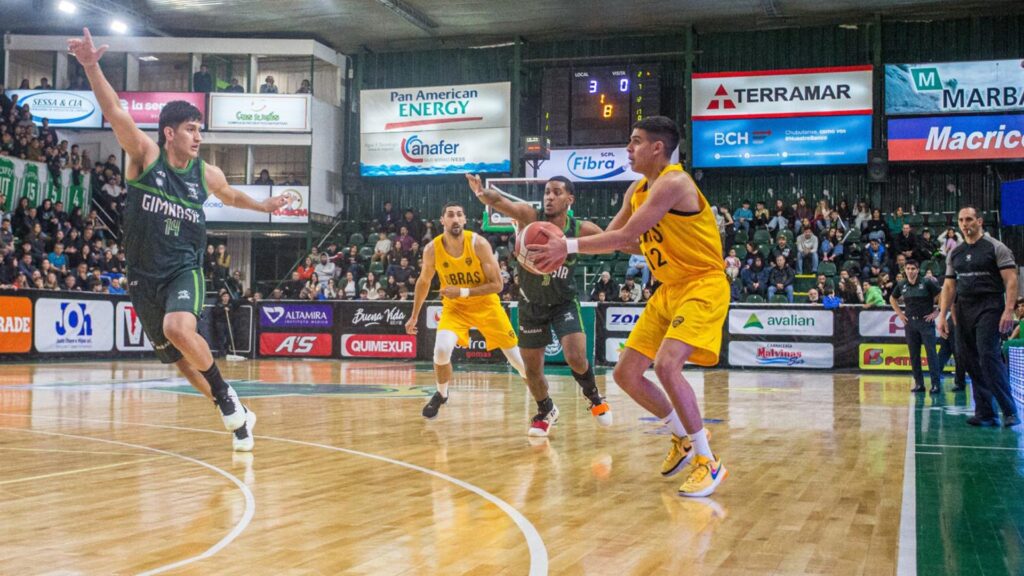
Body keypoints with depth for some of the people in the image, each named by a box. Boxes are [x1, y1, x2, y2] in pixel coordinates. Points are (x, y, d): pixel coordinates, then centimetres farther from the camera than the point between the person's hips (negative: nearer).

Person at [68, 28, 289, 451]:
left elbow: (230, 196, 27)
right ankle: (237, 415, 25)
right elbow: (115, 112, -24)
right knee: (180, 359, 8)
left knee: (179, 329, -33)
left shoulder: (207, 174, 1)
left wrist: (263, 206, 27)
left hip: (185, 269, -1)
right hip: (144, 275, 1)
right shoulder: (145, 155, -7)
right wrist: (91, 67, -38)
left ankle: (225, 395, -11)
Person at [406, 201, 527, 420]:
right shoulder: (432, 249, -16)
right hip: (455, 307, 1)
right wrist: (414, 316, 8)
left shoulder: (478, 244, -23)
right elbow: (424, 282, 3)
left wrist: (463, 292, -29)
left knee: (515, 355, 4)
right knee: (441, 350, -24)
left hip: (486, 305, -1)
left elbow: (496, 285, -20)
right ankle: (441, 395, 4)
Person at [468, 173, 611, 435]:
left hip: (564, 303, -1)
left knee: (576, 358, -20)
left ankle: (594, 397, 15)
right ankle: (546, 412, 39)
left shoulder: (582, 230, -15)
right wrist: (484, 193, -62)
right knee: (532, 368, 8)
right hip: (532, 304, 1)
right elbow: (500, 202, -41)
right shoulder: (530, 216, -21)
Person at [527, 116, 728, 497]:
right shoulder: (637, 191, 10)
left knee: (667, 365, -27)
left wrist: (569, 246, -23)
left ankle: (708, 461, -13)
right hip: (669, 289, 10)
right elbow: (614, 237, 13)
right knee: (626, 373, 6)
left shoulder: (673, 183, -19)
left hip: (702, 285, -10)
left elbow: (626, 237, -25)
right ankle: (683, 438, 25)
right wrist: (566, 245, -4)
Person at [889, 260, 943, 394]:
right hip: (910, 322, 4)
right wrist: (900, 314, 13)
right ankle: (919, 384, 13)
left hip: (926, 321, -4)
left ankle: (936, 384, -7)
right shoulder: (901, 286, 6)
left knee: (931, 353, -8)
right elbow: (892, 299, 23)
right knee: (914, 355, 6)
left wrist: (936, 312, -5)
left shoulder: (926, 283, -7)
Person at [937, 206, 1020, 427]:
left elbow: (1011, 280, -7)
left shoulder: (996, 248, 0)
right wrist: (942, 315, 9)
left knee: (988, 356, -17)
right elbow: (949, 286, 18)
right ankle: (984, 413, 6)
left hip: (989, 309, -6)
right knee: (969, 359, 2)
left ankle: (1010, 411, -10)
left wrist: (1008, 310, -18)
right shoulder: (954, 253, 16)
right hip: (964, 310, 6)